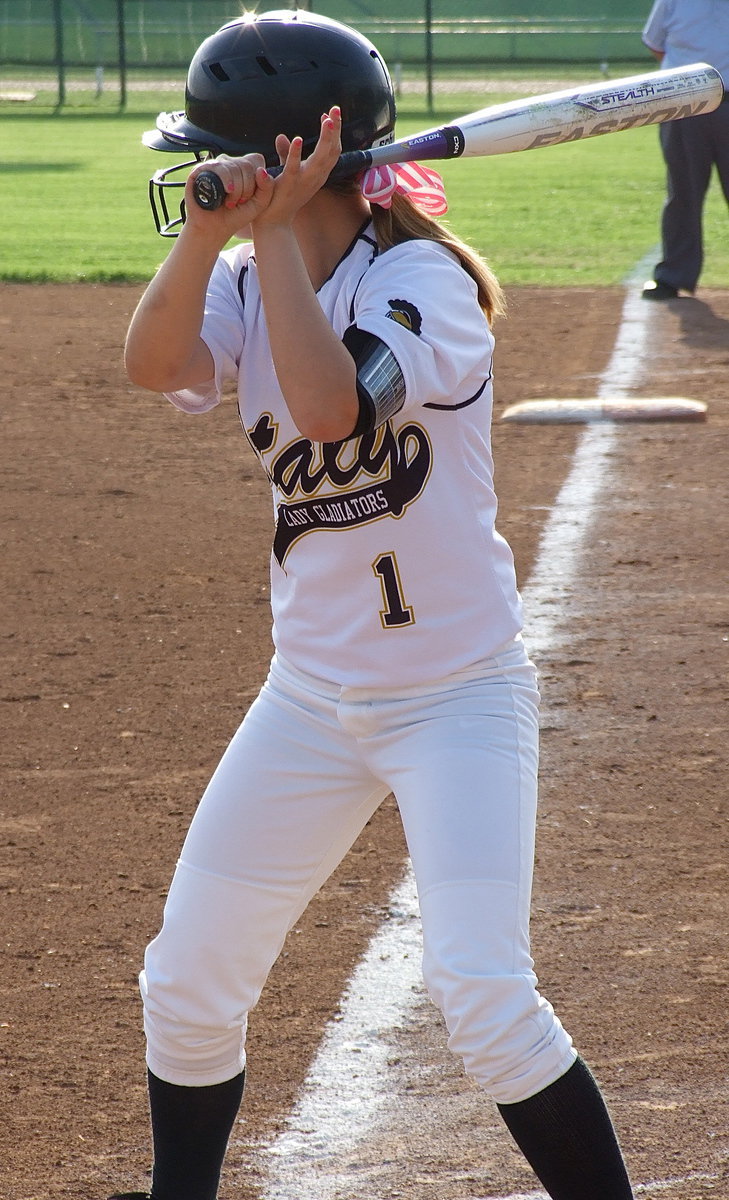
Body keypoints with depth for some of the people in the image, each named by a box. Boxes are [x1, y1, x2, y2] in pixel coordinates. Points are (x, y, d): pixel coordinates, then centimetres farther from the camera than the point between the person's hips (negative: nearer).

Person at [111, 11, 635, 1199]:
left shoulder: (421, 279, -17)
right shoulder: (249, 285, 1)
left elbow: (332, 406, -36)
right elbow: (154, 363, -19)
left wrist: (276, 232, -29)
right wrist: (211, 229, -33)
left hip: (458, 694, -7)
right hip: (312, 694, 7)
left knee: (485, 999, -17)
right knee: (187, 984, 10)